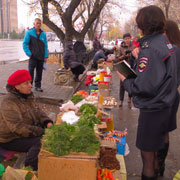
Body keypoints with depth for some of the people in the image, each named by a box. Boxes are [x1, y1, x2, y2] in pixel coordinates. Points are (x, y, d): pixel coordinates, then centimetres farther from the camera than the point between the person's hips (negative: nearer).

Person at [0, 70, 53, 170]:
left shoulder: (28, 96, 5)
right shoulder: (9, 103, -23)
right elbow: (18, 127, -30)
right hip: (11, 139, -8)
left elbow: (38, 112, 10)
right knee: (39, 142, -29)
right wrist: (41, 132, -32)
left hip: (29, 134, 9)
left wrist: (48, 122, -11)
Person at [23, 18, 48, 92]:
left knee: (39, 72, 10)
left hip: (41, 57, 4)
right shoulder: (29, 32, -2)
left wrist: (46, 56, 3)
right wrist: (29, 53, -12)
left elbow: (45, 46, 10)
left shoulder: (43, 34, 9)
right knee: (30, 72, -6)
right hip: (33, 57, -4)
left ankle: (38, 86, 19)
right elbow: (25, 44, -4)